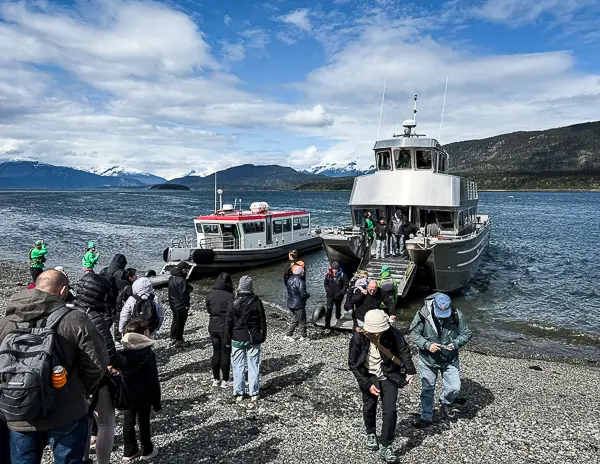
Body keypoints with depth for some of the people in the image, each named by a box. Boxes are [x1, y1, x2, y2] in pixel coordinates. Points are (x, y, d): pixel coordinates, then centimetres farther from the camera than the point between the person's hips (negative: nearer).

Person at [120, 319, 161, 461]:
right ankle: (147, 451, 24)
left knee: (128, 422, 15)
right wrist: (156, 402, -7)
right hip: (143, 396, -5)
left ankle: (129, 451, 26)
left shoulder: (123, 354, -2)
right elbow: (153, 381, -15)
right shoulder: (148, 354, -19)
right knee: (143, 423, 9)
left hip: (127, 395, 5)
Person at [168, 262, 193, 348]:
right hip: (181, 306, -9)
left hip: (173, 304, 9)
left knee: (175, 321, 23)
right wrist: (187, 305, -14)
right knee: (180, 323, 3)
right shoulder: (182, 280, -25)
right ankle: (178, 341, 10)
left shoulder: (172, 278, 5)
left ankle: (173, 338, 35)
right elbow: (183, 294, -23)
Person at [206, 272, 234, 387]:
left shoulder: (210, 296, -4)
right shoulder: (231, 297, -17)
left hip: (213, 327, 4)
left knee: (216, 352, 16)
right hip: (226, 328, -4)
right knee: (226, 354, 7)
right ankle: (225, 381, 15)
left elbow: (208, 310, 6)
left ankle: (216, 379, 26)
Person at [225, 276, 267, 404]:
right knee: (254, 365, 7)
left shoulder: (233, 303, -6)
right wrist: (263, 336, 13)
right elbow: (262, 321, 1)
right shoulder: (257, 302, -5)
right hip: (254, 339, 1)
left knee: (238, 366, 9)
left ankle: (239, 393, 14)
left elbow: (228, 324, -2)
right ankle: (254, 393, 13)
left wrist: (228, 340, 7)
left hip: (237, 339, 0)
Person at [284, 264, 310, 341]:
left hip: (290, 304, 8)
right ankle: (303, 336, 22)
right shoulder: (300, 281, -23)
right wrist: (308, 295, -4)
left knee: (294, 320, 20)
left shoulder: (290, 280, 3)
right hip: (299, 305, -8)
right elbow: (303, 294, -26)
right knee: (302, 321, 9)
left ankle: (288, 335, 20)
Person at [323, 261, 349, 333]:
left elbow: (346, 284, -5)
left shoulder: (342, 275, -10)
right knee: (329, 310, -9)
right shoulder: (328, 274, -4)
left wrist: (342, 292, -14)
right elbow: (325, 283, 8)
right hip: (330, 295, 0)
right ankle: (327, 327, -9)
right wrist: (327, 290, -4)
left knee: (338, 307, 22)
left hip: (338, 296, 0)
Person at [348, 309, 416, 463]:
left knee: (389, 410, -4)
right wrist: (367, 384, -16)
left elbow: (404, 350, -6)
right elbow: (353, 364, -14)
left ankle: (386, 447, 12)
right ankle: (371, 434, 45)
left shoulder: (392, 334, -24)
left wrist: (410, 370, -15)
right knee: (369, 407, 16)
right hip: (369, 377, 0)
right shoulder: (358, 338, -25)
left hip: (389, 376, 0)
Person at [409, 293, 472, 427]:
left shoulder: (457, 315, -16)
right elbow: (414, 334, -13)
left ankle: (445, 403, 35)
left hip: (450, 359, 1)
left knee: (454, 388, 1)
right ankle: (426, 417, 29)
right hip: (427, 359, -1)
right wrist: (427, 345, -28)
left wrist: (456, 344, -23)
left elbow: (466, 333, -5)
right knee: (427, 389, 10)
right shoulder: (423, 315, -20)